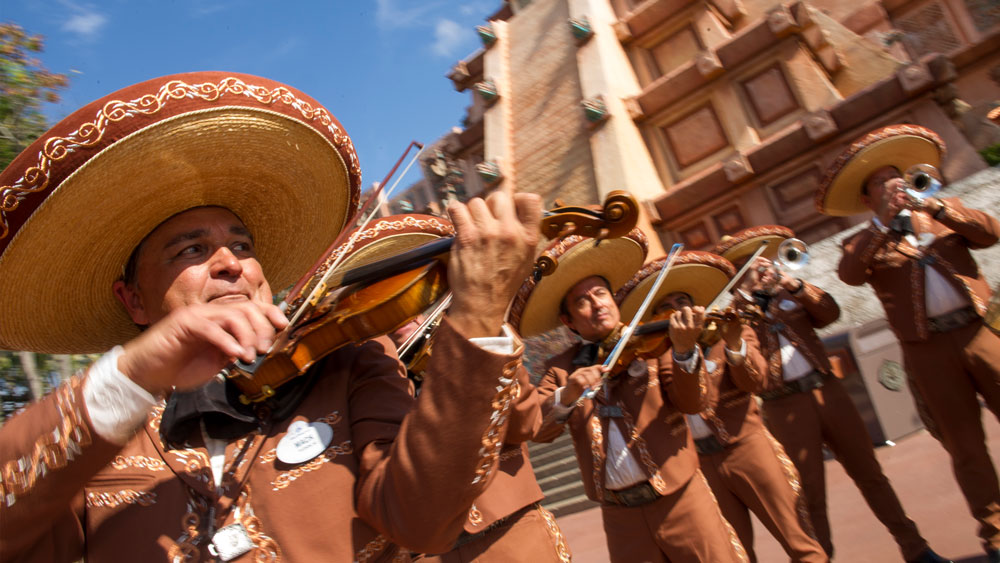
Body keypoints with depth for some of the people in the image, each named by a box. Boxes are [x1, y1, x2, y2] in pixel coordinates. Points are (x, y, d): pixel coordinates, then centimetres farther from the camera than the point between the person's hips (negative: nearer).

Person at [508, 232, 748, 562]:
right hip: (619, 513, 2)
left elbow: (690, 403, -11)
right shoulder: (561, 368, 3)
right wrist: (566, 397, -26)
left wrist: (684, 351, -29)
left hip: (679, 497, -1)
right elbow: (538, 431, -7)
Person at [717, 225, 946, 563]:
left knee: (869, 473, 13)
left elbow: (830, 312, -2)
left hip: (827, 389, 3)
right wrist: (747, 290, -18)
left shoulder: (789, 293, 13)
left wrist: (793, 284, -14)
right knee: (810, 494, 2)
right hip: (784, 405, -3)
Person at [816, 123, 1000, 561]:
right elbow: (849, 274, -14)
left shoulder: (939, 214, 15)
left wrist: (939, 206, -10)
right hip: (927, 350, -2)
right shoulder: (866, 241, 6)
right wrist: (885, 223, -16)